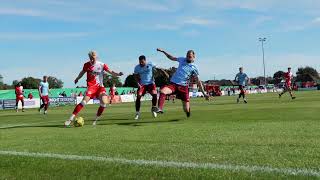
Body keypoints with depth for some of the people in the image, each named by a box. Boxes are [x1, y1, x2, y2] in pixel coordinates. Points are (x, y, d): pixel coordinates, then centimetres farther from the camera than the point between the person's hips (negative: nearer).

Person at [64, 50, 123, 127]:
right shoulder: (86, 65, 1)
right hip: (91, 86, -1)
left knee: (104, 102, -18)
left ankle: (96, 120, 3)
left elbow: (111, 72, -7)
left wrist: (118, 74, -26)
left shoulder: (102, 65, -3)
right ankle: (70, 119, -17)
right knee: (84, 101, -21)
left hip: (100, 86, 1)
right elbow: (82, 72, 21)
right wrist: (77, 78, 34)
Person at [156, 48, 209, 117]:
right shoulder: (182, 60, 10)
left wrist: (204, 93, -8)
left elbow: (198, 81, -1)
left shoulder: (194, 68, 0)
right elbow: (171, 58, 27)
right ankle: (160, 109, -35)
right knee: (162, 91, -31)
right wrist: (163, 51, 20)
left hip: (183, 86, -2)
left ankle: (189, 117, 33)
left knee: (186, 109, -2)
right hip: (173, 83, 2)